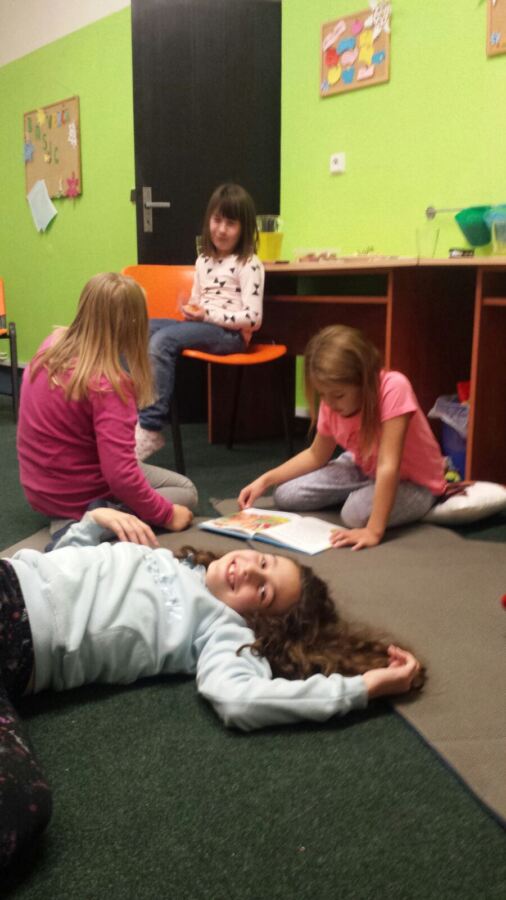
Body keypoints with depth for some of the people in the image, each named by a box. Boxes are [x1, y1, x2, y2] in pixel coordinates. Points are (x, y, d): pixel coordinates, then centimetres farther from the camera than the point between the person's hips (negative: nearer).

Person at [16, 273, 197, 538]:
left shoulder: (53, 344, -8)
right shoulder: (109, 385, -30)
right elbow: (121, 478, -30)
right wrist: (166, 515, -17)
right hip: (76, 498, -8)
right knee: (186, 493, 11)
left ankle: (79, 523, 7)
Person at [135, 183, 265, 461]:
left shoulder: (249, 264, -4)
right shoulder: (203, 260, 18)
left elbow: (253, 318, -13)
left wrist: (208, 314, -16)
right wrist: (191, 311, 2)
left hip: (229, 334, -8)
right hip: (202, 327, 8)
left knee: (162, 340, -31)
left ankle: (150, 430, -31)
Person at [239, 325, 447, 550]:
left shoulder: (393, 388, -32)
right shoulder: (332, 403, -13)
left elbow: (388, 466, -36)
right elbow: (317, 455, 2)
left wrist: (374, 531, -40)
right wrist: (265, 480, -8)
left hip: (414, 482, -6)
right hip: (364, 470, 6)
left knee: (358, 513, -35)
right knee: (285, 496, -5)